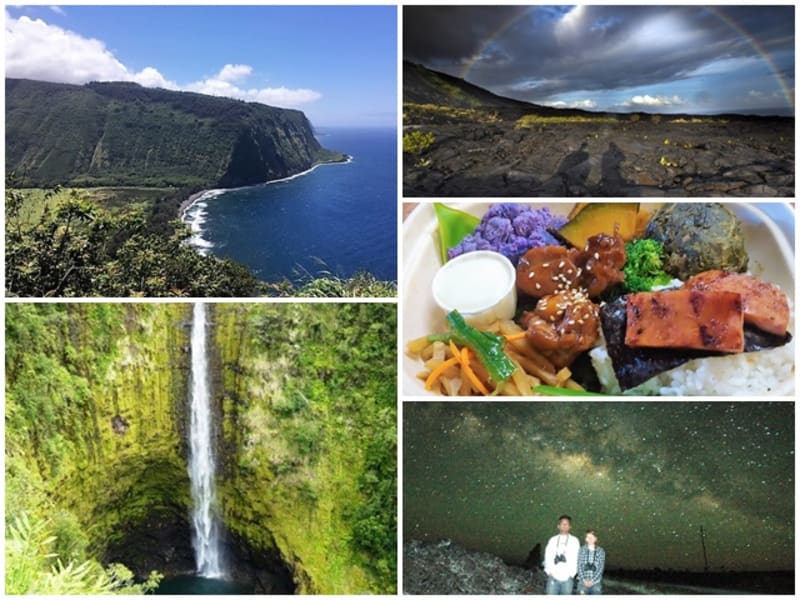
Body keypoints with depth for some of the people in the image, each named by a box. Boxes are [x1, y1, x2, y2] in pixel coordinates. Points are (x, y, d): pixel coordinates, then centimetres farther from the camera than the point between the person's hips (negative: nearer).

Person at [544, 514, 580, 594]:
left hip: (567, 578, -1)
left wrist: (572, 574, -4)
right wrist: (549, 571, -2)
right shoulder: (553, 540, 11)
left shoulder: (574, 540, 7)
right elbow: (548, 556, 8)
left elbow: (576, 558, 4)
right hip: (553, 577, 1)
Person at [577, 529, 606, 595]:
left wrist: (592, 580, -8)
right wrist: (584, 580, -8)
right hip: (583, 582, 0)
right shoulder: (582, 550, 3)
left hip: (596, 582, 0)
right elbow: (579, 566, 1)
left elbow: (601, 568, -2)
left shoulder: (600, 551, 2)